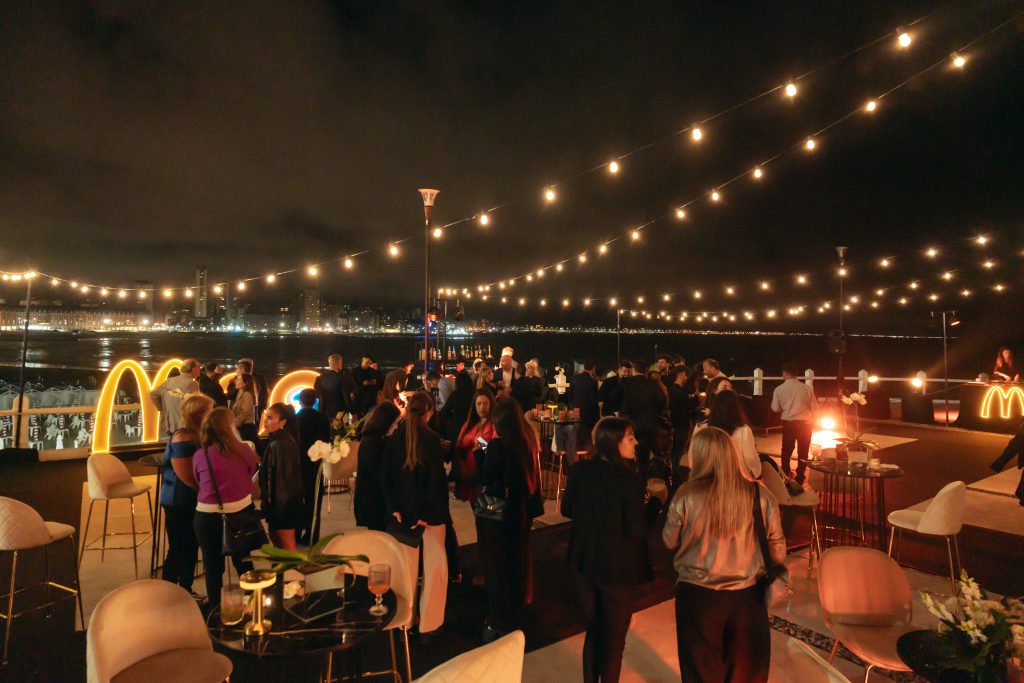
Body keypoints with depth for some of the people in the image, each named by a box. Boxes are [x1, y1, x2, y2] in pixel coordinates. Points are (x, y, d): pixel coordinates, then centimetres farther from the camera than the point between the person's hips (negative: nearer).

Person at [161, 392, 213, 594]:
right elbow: (187, 476, -25)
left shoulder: (196, 435, 7)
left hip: (192, 501, 9)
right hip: (179, 503, -9)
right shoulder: (182, 439, -22)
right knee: (178, 550, 2)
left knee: (191, 548, 16)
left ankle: (186, 591, 29)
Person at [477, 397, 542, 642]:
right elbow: (530, 478, 6)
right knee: (516, 565, 22)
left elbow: (485, 479, -15)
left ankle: (499, 624, 21)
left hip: (496, 514, -6)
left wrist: (483, 451, -6)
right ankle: (515, 619, 40)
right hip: (521, 512, 6)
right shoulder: (527, 443, -4)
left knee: (497, 568, 9)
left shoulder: (497, 445, -22)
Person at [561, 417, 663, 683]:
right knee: (614, 640, 17)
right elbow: (637, 532, -19)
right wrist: (655, 503, -6)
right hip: (617, 569, -5)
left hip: (583, 563, 5)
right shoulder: (630, 481, -24)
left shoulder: (579, 470, -9)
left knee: (593, 631, 25)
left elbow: (567, 510, 3)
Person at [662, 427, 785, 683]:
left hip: (697, 594, -1)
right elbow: (778, 550, -3)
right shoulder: (760, 494, -13)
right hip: (748, 594, 2)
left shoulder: (686, 496, -18)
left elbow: (669, 541, -3)